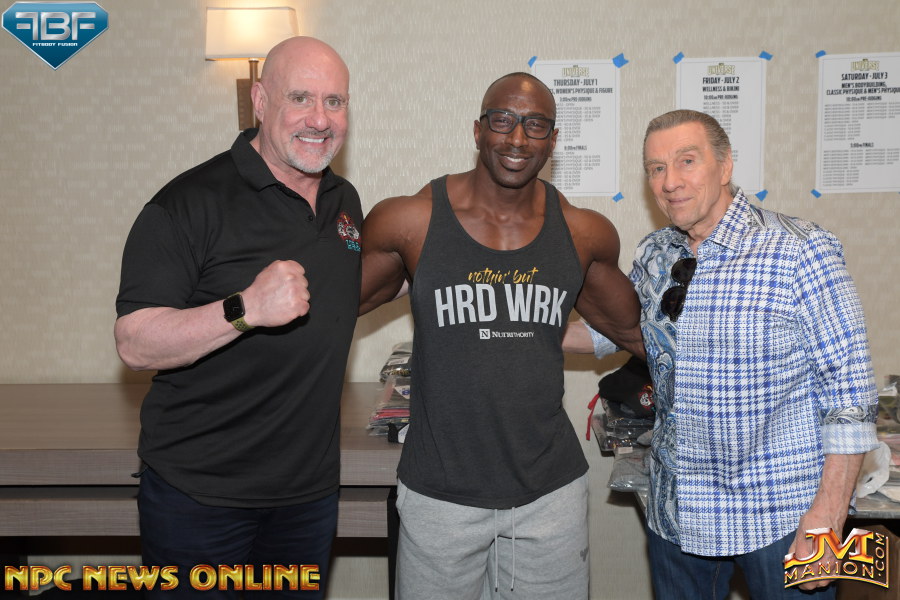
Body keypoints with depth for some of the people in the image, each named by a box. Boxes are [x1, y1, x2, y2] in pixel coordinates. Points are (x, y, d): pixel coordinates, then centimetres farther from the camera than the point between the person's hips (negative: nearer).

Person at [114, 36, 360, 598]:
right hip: (199, 496, -5)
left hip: (310, 489, 6)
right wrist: (244, 309, -32)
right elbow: (135, 343, -21)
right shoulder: (192, 202, -15)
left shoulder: (345, 201, 7)